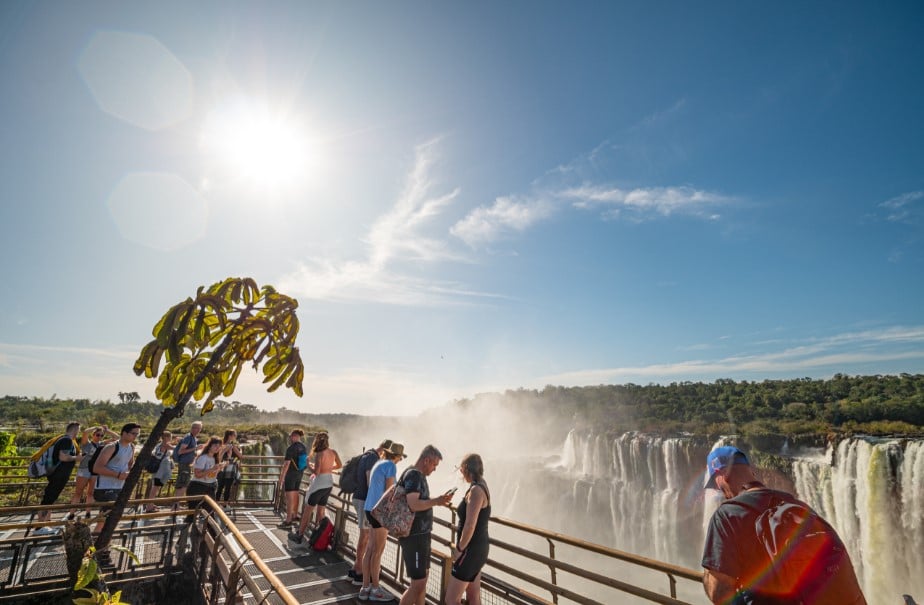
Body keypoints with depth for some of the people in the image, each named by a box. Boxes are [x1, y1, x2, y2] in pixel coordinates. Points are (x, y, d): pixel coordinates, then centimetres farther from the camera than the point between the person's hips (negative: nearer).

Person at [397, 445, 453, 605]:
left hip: (421, 534, 10)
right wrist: (436, 501, -22)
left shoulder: (419, 475, 11)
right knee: (418, 584, -5)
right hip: (414, 536, -10)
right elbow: (413, 505, -29)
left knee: (423, 578, 19)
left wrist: (438, 501, 7)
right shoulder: (413, 475, -19)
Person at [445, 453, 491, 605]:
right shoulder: (482, 487, 7)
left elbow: (470, 525, -27)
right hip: (479, 547, 9)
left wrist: (459, 549, -14)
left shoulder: (476, 490, -22)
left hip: (471, 550, -9)